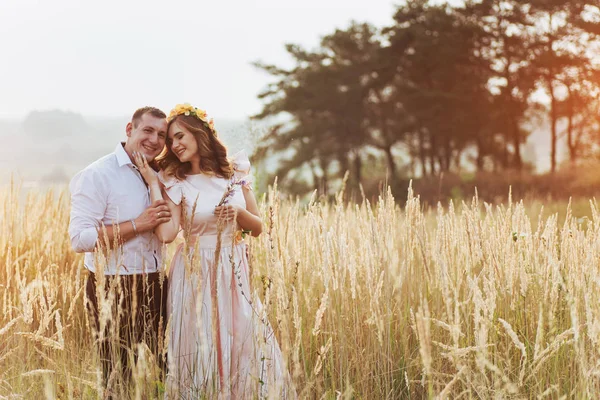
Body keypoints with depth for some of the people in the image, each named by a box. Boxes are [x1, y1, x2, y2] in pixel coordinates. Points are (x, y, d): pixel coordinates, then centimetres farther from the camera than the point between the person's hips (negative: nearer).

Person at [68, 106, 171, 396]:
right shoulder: (97, 175, -11)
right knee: (119, 380, 3)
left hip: (155, 286, 7)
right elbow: (80, 239, -20)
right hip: (113, 292, -7)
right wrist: (137, 225, -20)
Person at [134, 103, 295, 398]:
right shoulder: (175, 182, -4)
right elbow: (167, 234, -20)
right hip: (196, 275, -2)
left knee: (249, 351, 4)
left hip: (234, 274, 3)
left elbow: (258, 228, 9)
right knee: (201, 352, 2)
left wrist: (238, 213, -12)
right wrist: (153, 182, -13)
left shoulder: (236, 173, 3)